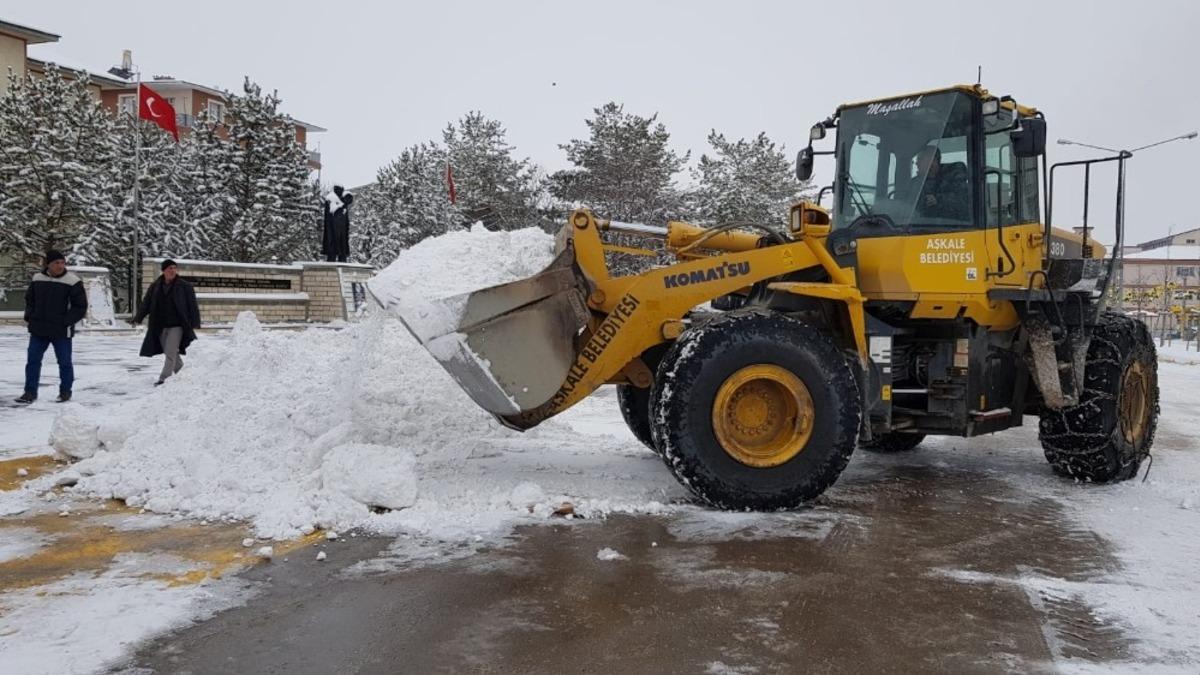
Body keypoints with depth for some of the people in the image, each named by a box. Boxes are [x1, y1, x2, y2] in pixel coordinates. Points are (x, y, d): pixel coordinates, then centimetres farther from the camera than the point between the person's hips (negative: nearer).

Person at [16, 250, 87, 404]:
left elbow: (81, 307, -7)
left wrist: (66, 321, -15)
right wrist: (29, 316, 2)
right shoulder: (37, 279, 4)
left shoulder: (73, 281, -10)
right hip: (38, 329, 4)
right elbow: (29, 299, 18)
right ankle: (30, 392, 14)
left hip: (62, 331, -4)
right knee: (32, 360, 5)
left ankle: (65, 391, 21)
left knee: (65, 362, 6)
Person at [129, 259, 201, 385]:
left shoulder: (185, 286, -3)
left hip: (176, 325, -4)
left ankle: (164, 379, -9)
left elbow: (193, 306, -2)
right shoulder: (155, 287, 6)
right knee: (172, 353, 12)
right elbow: (146, 304, 8)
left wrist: (194, 323, -8)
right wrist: (137, 318, -4)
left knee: (170, 353, -11)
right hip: (160, 326, 4)